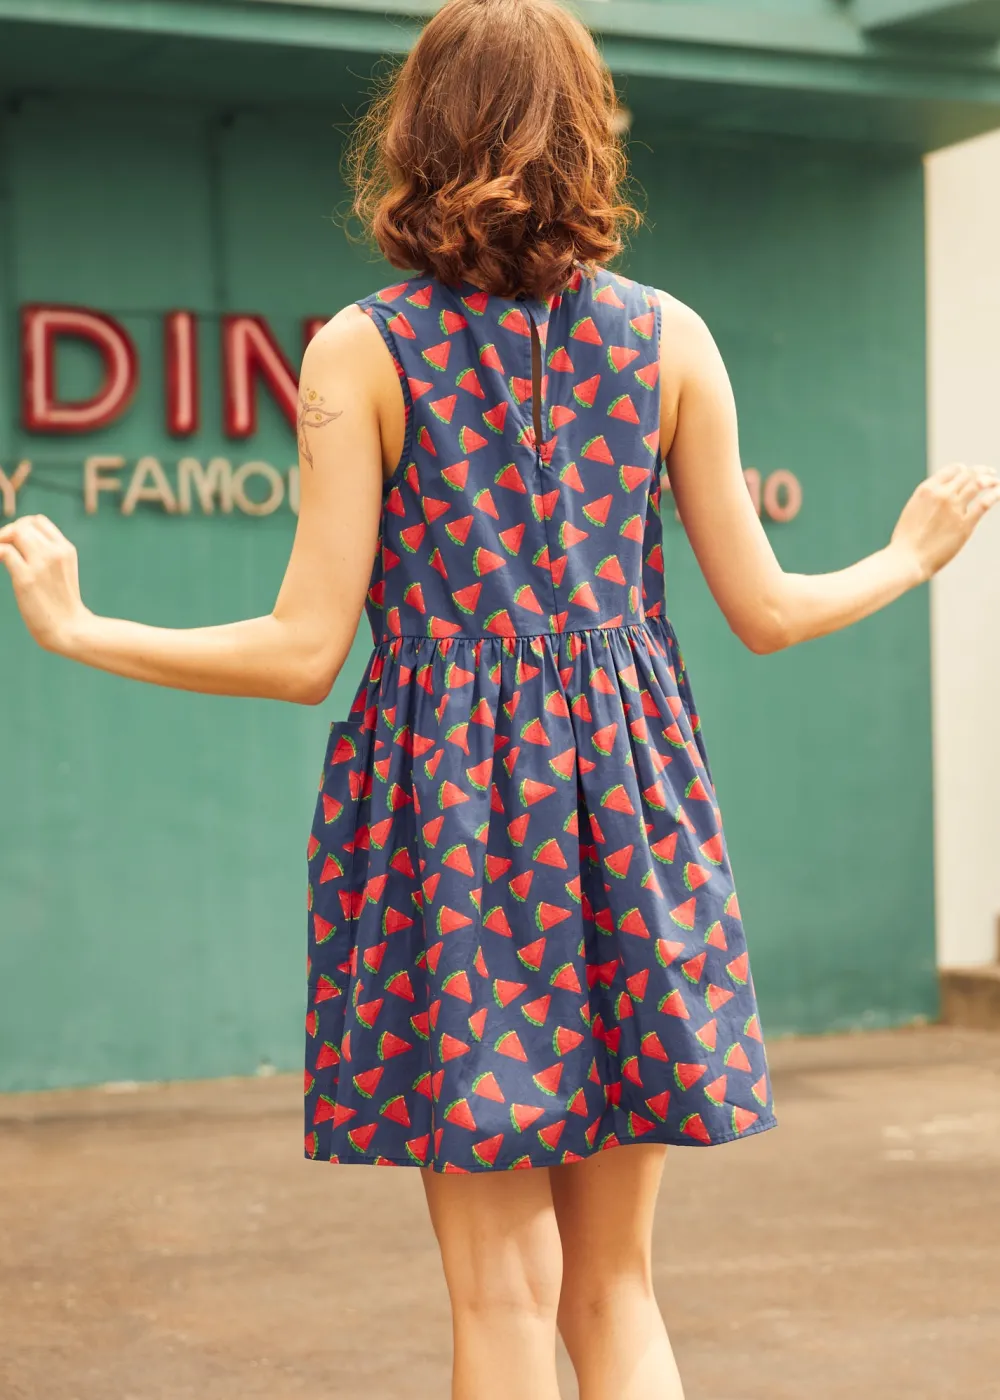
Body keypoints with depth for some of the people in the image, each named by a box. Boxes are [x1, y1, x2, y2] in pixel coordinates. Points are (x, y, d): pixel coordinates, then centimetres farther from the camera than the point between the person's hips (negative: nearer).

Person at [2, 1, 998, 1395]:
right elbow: (766, 613, 6)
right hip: (628, 797, 3)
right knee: (616, 1286, 14)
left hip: (446, 799, -3)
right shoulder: (670, 335, 3)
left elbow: (305, 652, -7)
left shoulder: (362, 351, -4)